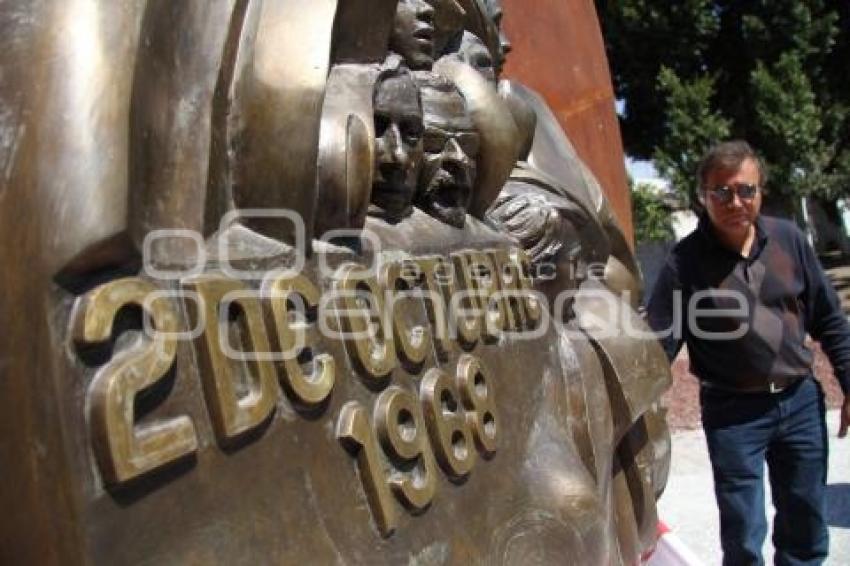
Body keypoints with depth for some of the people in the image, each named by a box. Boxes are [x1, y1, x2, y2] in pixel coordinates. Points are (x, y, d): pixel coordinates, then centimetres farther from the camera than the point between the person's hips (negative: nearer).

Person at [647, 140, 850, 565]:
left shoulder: (788, 239, -1)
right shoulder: (686, 260, -13)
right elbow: (657, 344, -15)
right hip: (732, 413, -4)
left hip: (801, 402, 4)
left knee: (806, 529, 19)